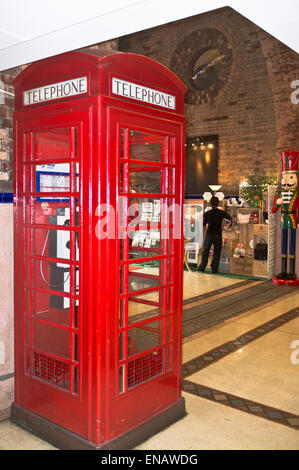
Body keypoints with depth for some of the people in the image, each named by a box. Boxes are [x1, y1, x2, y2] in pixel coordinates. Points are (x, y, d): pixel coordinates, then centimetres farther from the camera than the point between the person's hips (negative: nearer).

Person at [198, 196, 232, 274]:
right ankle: (214, 269, 8)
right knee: (216, 252, 8)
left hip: (209, 235, 0)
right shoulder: (221, 213, -3)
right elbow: (230, 218, 15)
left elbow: (204, 224, 6)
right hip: (218, 235, 0)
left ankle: (202, 268, 4)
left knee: (205, 252, 7)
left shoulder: (207, 213, -5)